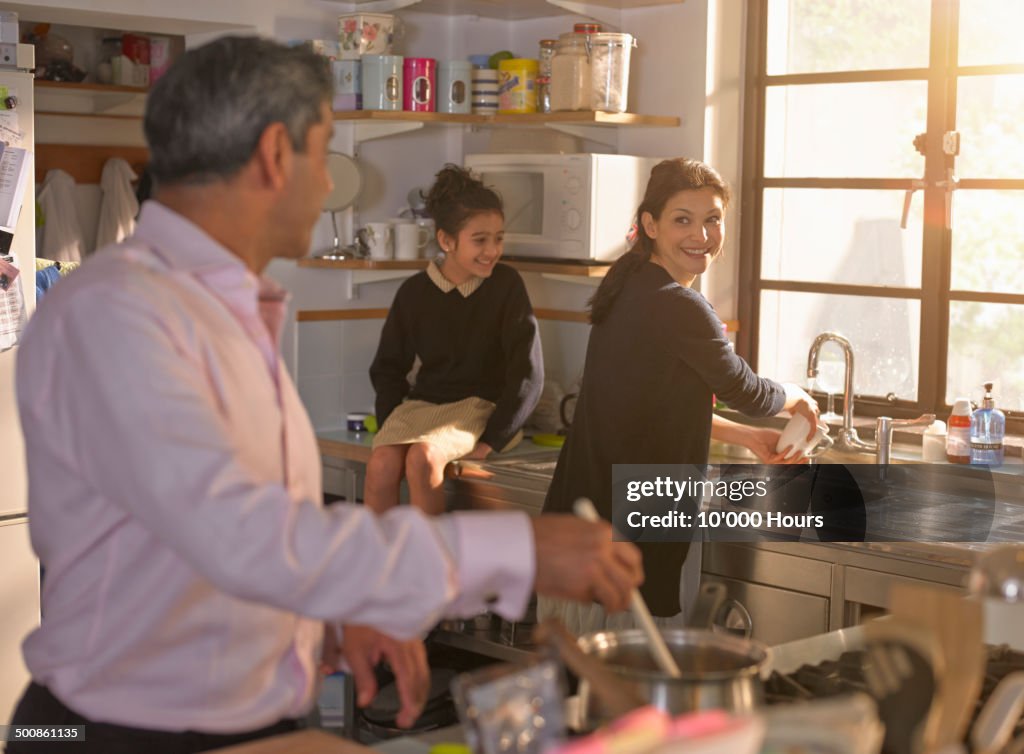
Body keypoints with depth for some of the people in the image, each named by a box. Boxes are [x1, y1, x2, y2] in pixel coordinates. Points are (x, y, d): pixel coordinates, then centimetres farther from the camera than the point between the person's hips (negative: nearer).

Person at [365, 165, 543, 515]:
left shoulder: (506, 285, -6)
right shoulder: (415, 292, 1)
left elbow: (528, 373, -8)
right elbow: (387, 367, 13)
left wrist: (491, 440, -13)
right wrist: (393, 425, -2)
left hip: (480, 407, -3)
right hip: (422, 403, 3)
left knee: (423, 457, -32)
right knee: (381, 465, -27)